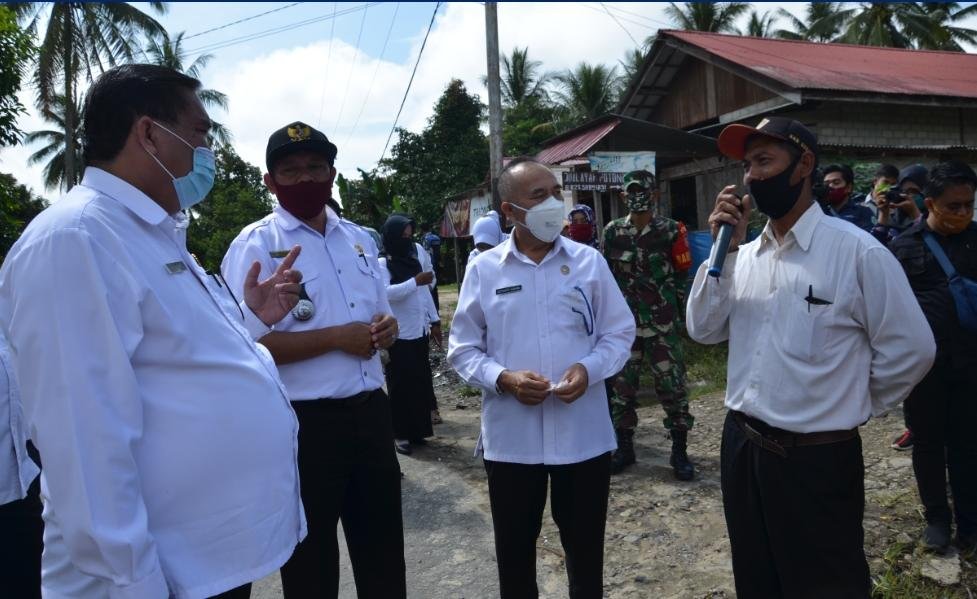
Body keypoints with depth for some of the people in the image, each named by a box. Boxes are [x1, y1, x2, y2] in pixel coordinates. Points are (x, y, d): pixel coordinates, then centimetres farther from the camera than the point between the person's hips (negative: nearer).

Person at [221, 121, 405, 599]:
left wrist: (386, 327, -4)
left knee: (383, 546, 21)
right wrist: (338, 337, -20)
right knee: (311, 558, 14)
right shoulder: (255, 245, -10)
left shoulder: (359, 238, 10)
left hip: (370, 411, 6)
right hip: (303, 422, -6)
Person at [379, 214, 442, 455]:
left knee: (421, 383, 11)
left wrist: (434, 322, 16)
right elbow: (385, 293, -26)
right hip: (399, 335, -6)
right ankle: (400, 434, 10)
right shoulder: (383, 264, -9)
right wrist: (416, 281, -27)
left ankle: (417, 430, 23)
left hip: (420, 332, 6)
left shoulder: (417, 254, 9)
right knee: (401, 385, 0)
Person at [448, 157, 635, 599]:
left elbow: (619, 333, 5)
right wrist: (503, 378, -17)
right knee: (514, 552, 17)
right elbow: (463, 349, 1)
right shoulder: (483, 269, -1)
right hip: (510, 438, 0)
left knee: (586, 550, 17)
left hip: (583, 435, 1)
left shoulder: (589, 261, 2)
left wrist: (589, 368, -14)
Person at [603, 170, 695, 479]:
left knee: (673, 387, 1)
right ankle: (624, 447, 22)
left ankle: (679, 451, 13)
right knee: (622, 387, 9)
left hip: (663, 323, -2)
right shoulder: (612, 232, 4)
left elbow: (681, 276, 2)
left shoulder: (671, 230, -1)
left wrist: (684, 315, 1)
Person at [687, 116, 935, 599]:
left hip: (818, 458, -6)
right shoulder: (744, 255, 4)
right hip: (740, 447, 6)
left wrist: (851, 407, 0)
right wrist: (723, 248, -9)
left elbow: (910, 349, -10)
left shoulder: (857, 251, -15)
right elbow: (704, 330, -1)